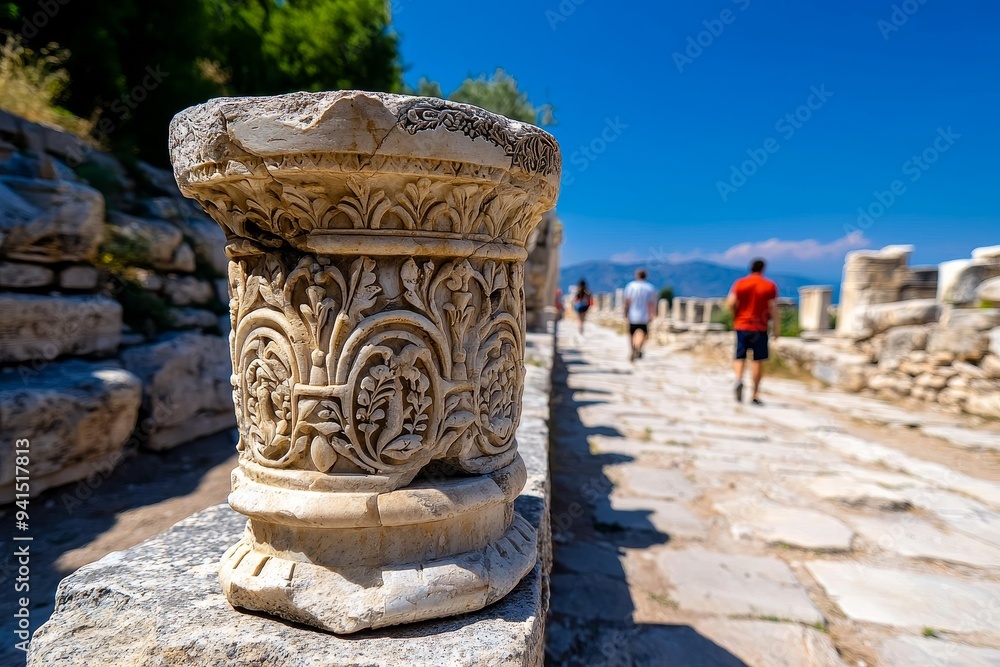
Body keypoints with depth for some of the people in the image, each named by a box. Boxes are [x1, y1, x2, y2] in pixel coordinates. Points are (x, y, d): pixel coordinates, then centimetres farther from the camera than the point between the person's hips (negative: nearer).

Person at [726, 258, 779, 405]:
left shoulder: (740, 283, 2)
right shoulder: (770, 286, -1)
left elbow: (730, 303, -6)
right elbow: (773, 308, -5)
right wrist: (777, 327, 1)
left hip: (741, 325, 1)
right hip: (760, 328, -1)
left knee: (740, 357, 8)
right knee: (758, 360, 5)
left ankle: (738, 379, -23)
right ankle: (755, 395, 8)